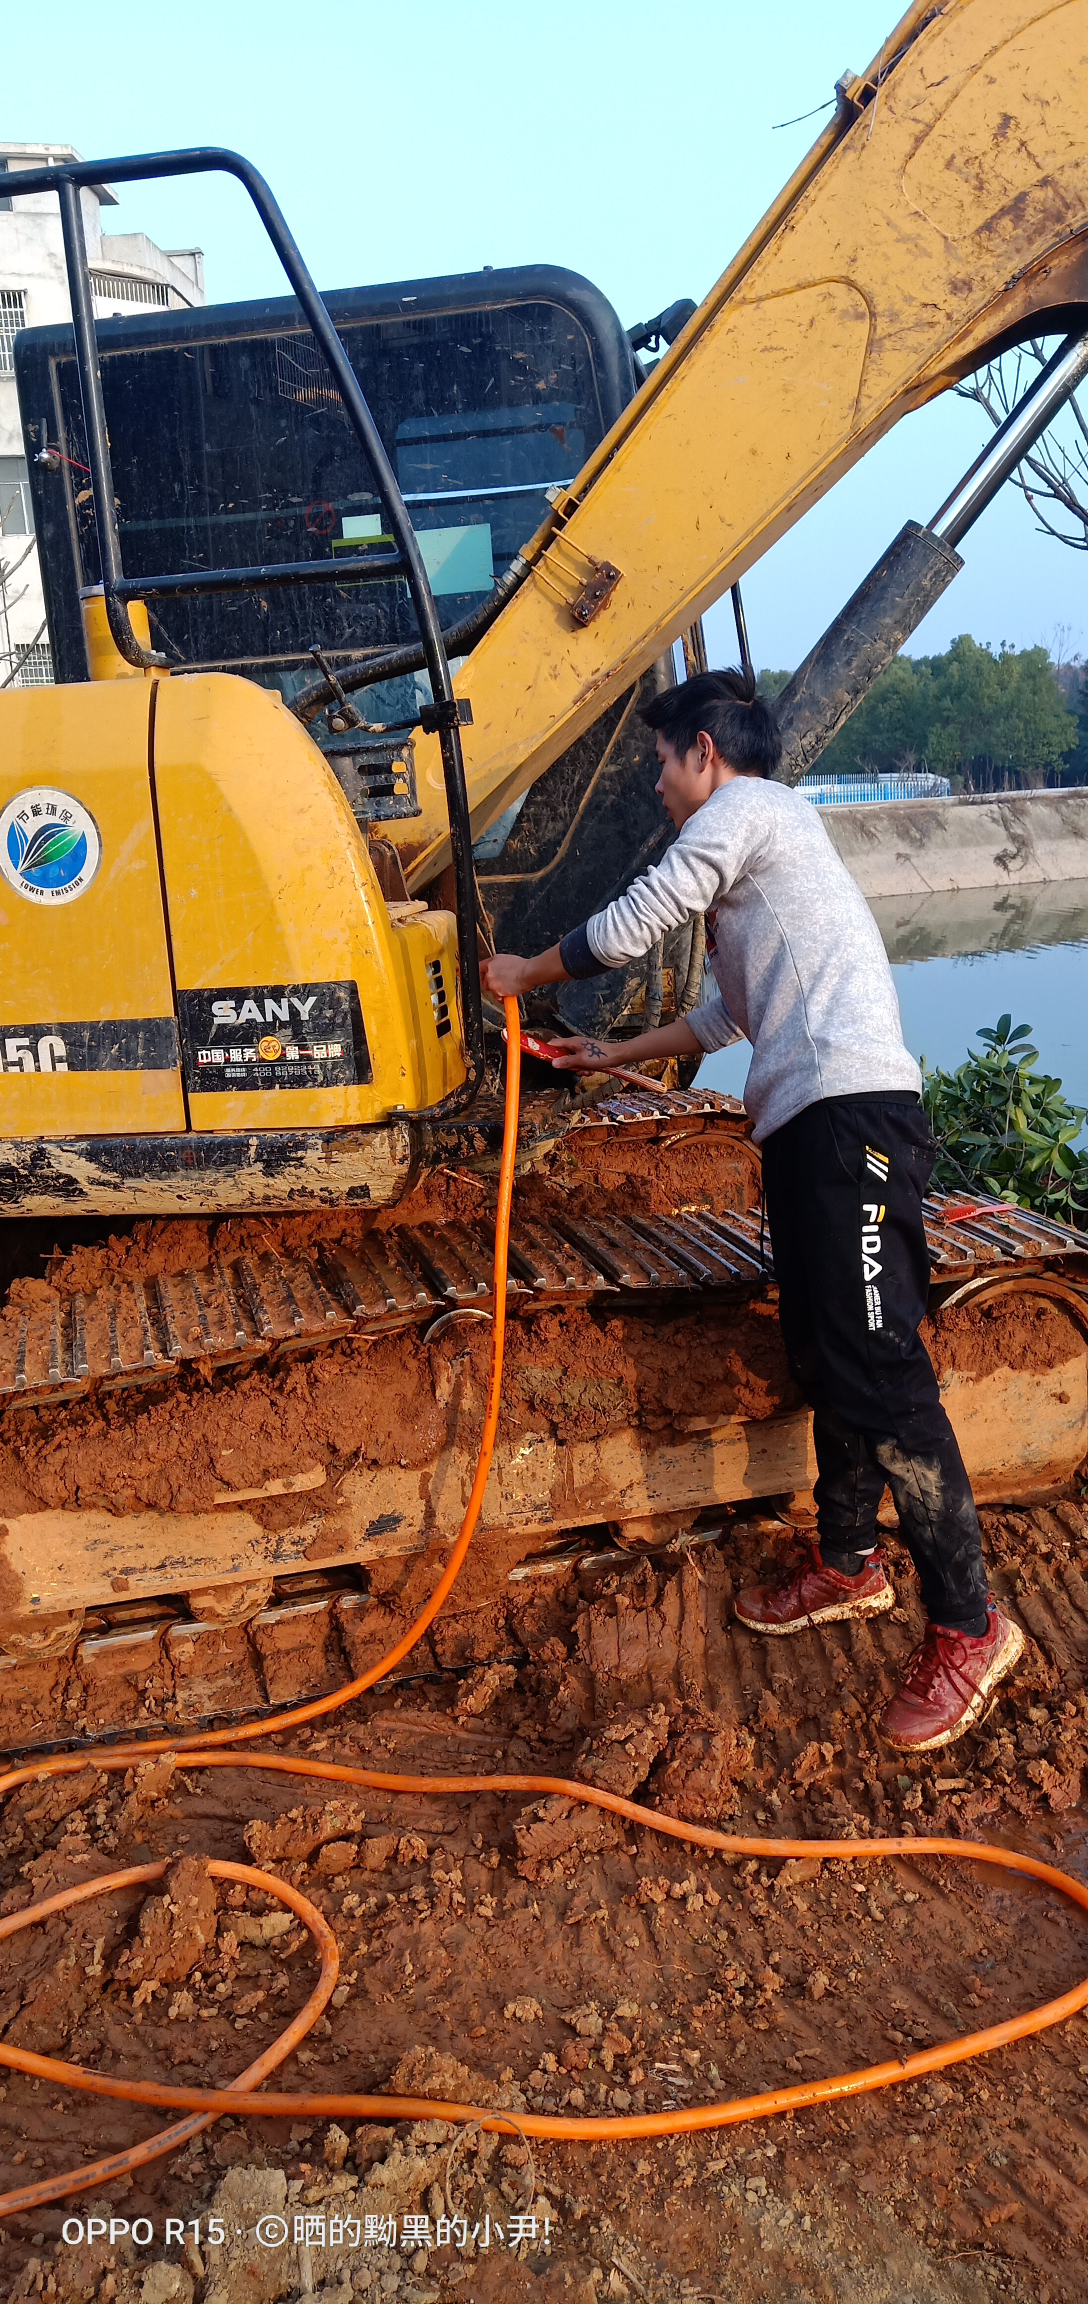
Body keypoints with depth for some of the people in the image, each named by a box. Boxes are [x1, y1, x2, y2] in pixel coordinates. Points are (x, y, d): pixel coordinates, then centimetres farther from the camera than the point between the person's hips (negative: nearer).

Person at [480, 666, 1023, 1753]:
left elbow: (628, 927, 0)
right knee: (823, 1359, 14)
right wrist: (616, 1056, 39)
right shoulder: (755, 841, 30)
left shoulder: (747, 806, 1)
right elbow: (728, 1012, 35)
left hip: (851, 1114, -10)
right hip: (807, 1124, 10)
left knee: (879, 1375, -13)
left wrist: (526, 970, 17)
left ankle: (967, 1625, -7)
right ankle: (847, 1564, 27)